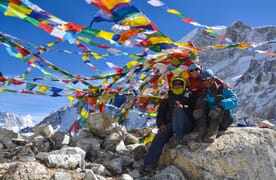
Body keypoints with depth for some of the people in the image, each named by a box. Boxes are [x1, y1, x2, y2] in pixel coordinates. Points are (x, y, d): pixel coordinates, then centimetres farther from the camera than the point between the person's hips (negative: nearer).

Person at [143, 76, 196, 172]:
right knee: (160, 136, -25)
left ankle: (178, 135, -39)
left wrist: (183, 107, -22)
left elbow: (193, 108, -2)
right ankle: (149, 164, -32)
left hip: (187, 124, -2)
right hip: (171, 123, 2)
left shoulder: (189, 94, 13)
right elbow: (161, 112, 12)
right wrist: (161, 123, -5)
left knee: (177, 111, -31)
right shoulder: (168, 97, 19)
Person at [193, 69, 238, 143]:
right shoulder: (204, 93, 15)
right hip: (209, 121, 3)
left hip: (223, 122, -3)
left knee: (219, 98, -21)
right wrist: (197, 109, -26)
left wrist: (221, 105, -36)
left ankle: (213, 131, -35)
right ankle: (202, 131, -30)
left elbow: (234, 100, -16)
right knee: (200, 100, -13)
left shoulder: (222, 89, 3)